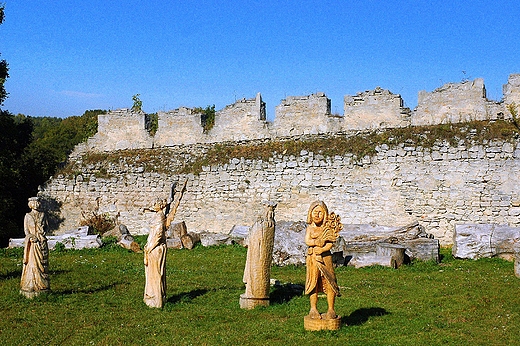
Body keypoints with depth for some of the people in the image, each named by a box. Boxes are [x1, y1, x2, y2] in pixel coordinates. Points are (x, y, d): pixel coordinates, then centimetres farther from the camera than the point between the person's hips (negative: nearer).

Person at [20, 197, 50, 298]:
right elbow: (26, 230, 1)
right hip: (32, 242, -3)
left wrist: (44, 232, -5)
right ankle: (32, 287, -5)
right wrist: (32, 237, -14)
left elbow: (46, 226, 14)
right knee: (33, 264, -7)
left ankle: (43, 286, 5)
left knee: (43, 263, 2)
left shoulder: (42, 214, 11)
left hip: (42, 242, 3)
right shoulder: (28, 216, 4)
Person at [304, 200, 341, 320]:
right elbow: (307, 241, -6)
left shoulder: (328, 228, 3)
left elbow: (330, 244, -6)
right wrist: (320, 241, -15)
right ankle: (313, 309, 12)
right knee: (313, 282, 3)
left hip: (325, 257, -1)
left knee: (329, 283, -1)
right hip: (312, 258, 1)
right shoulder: (310, 228, 7)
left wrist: (321, 249, -19)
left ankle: (331, 310, 8)